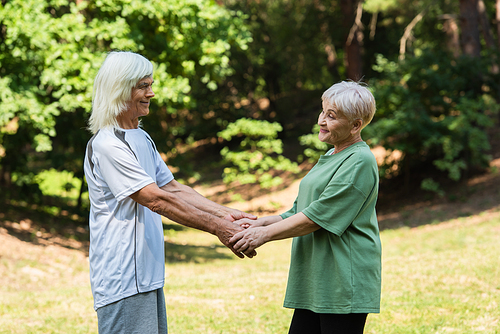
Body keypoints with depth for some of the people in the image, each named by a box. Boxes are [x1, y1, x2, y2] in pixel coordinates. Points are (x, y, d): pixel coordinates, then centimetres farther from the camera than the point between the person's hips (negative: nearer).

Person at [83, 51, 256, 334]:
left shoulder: (142, 138, 17)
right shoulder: (107, 145, -14)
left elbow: (173, 188, 17)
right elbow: (156, 199, -19)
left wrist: (225, 214, 6)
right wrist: (216, 227, -17)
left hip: (148, 276, 9)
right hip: (122, 280, -9)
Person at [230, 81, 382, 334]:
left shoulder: (359, 161, -12)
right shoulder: (330, 157, 20)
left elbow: (318, 217, -17)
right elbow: (300, 209, 19)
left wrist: (266, 233, -14)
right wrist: (262, 223, 3)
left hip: (345, 282, -9)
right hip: (314, 282, 9)